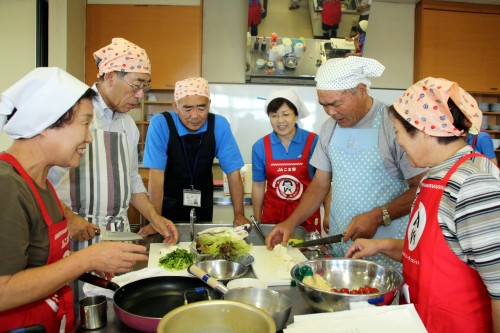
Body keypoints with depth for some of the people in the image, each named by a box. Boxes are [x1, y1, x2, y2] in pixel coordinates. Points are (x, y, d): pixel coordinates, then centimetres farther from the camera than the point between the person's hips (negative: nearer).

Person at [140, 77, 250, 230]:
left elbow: (233, 172, -11)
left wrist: (239, 215, -14)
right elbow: (156, 173, -21)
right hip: (168, 204, -2)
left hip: (203, 205, 2)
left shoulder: (220, 125, -14)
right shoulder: (160, 123, -20)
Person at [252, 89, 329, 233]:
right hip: (272, 214, 1)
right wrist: (257, 220, 9)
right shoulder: (260, 146, -4)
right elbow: (258, 185, 5)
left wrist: (328, 215, -3)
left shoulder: (313, 142, -9)